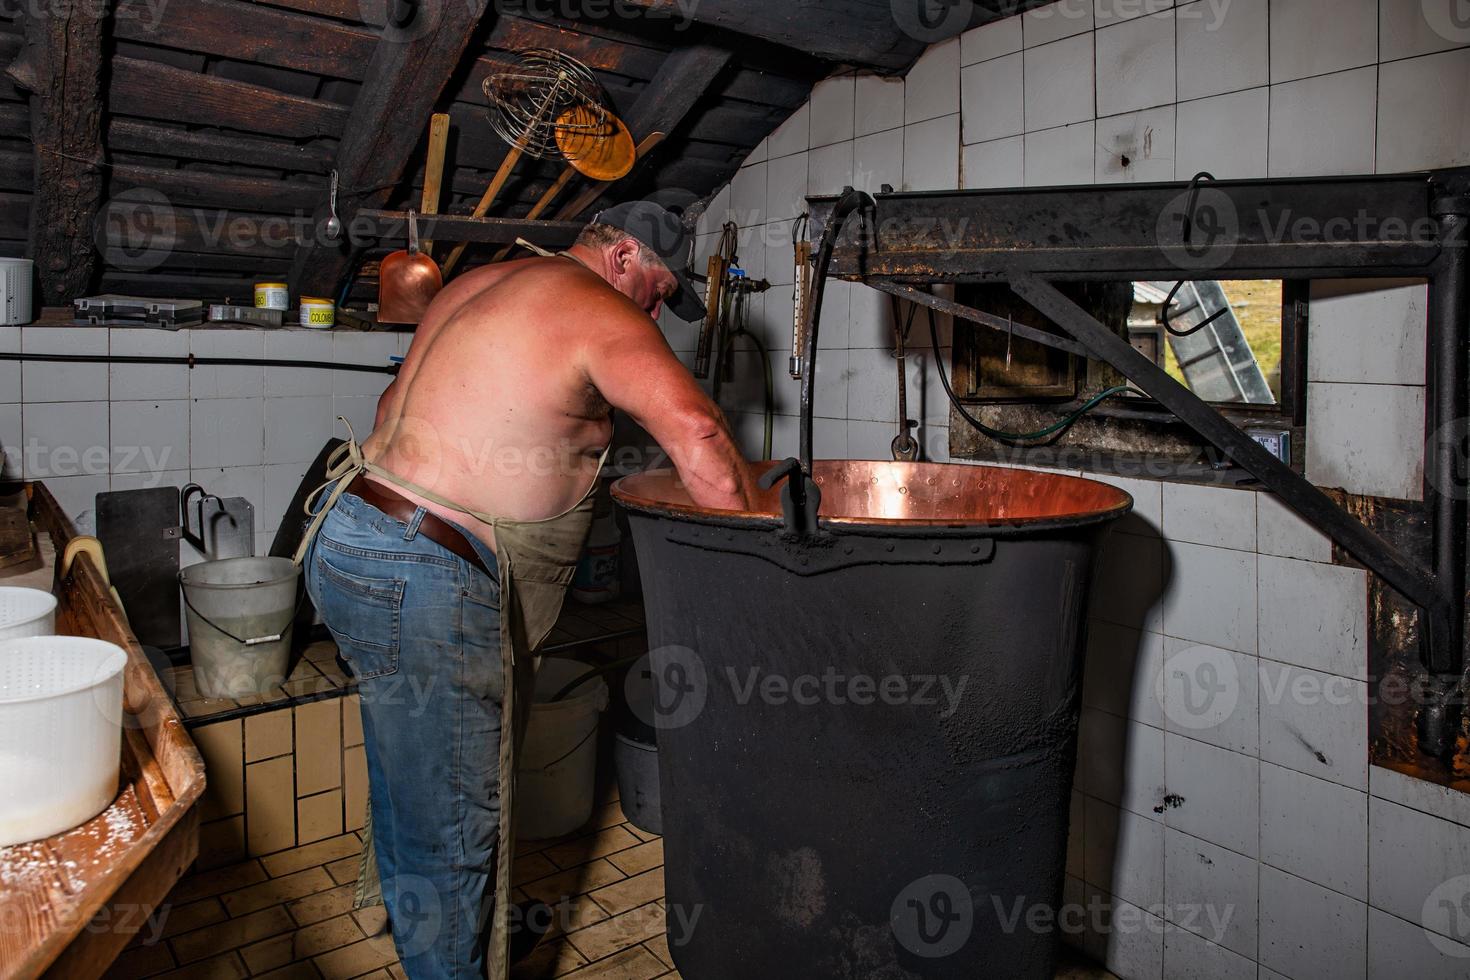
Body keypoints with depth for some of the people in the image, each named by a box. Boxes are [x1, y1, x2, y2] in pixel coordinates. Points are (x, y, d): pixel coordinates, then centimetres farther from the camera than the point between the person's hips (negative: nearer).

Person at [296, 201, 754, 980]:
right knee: (453, 826, 3)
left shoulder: (479, 285, 17)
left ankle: (409, 912, 50)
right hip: (421, 580, -11)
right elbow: (695, 429, -23)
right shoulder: (601, 311, -10)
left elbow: (392, 405, 24)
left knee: (411, 774, 29)